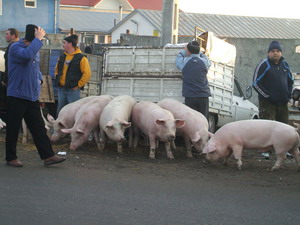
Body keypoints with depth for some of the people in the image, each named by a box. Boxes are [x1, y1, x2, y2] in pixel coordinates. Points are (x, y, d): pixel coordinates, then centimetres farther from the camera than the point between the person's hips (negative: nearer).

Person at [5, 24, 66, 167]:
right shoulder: (15, 48, -13)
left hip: (32, 96, 7)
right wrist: (38, 39, -26)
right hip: (17, 95, -7)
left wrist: (39, 79, 9)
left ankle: (47, 156, 9)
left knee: (38, 127, 7)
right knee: (13, 128, 3)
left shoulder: (35, 50, 12)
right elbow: (28, 54, -35)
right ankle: (11, 158, 14)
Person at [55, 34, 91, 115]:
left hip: (73, 90, -7)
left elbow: (87, 74, -14)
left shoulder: (81, 58, -8)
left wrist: (78, 85, -14)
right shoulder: (62, 57, 13)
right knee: (60, 111, 11)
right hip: (61, 89, 7)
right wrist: (58, 80, 14)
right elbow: (57, 70, 28)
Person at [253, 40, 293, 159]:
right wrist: (267, 96, -13)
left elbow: (290, 81, 22)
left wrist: (289, 94, 8)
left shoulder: (285, 64, 9)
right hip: (268, 103, -6)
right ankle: (265, 151, -3)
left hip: (282, 103, 6)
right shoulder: (264, 65, -9)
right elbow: (256, 83, -11)